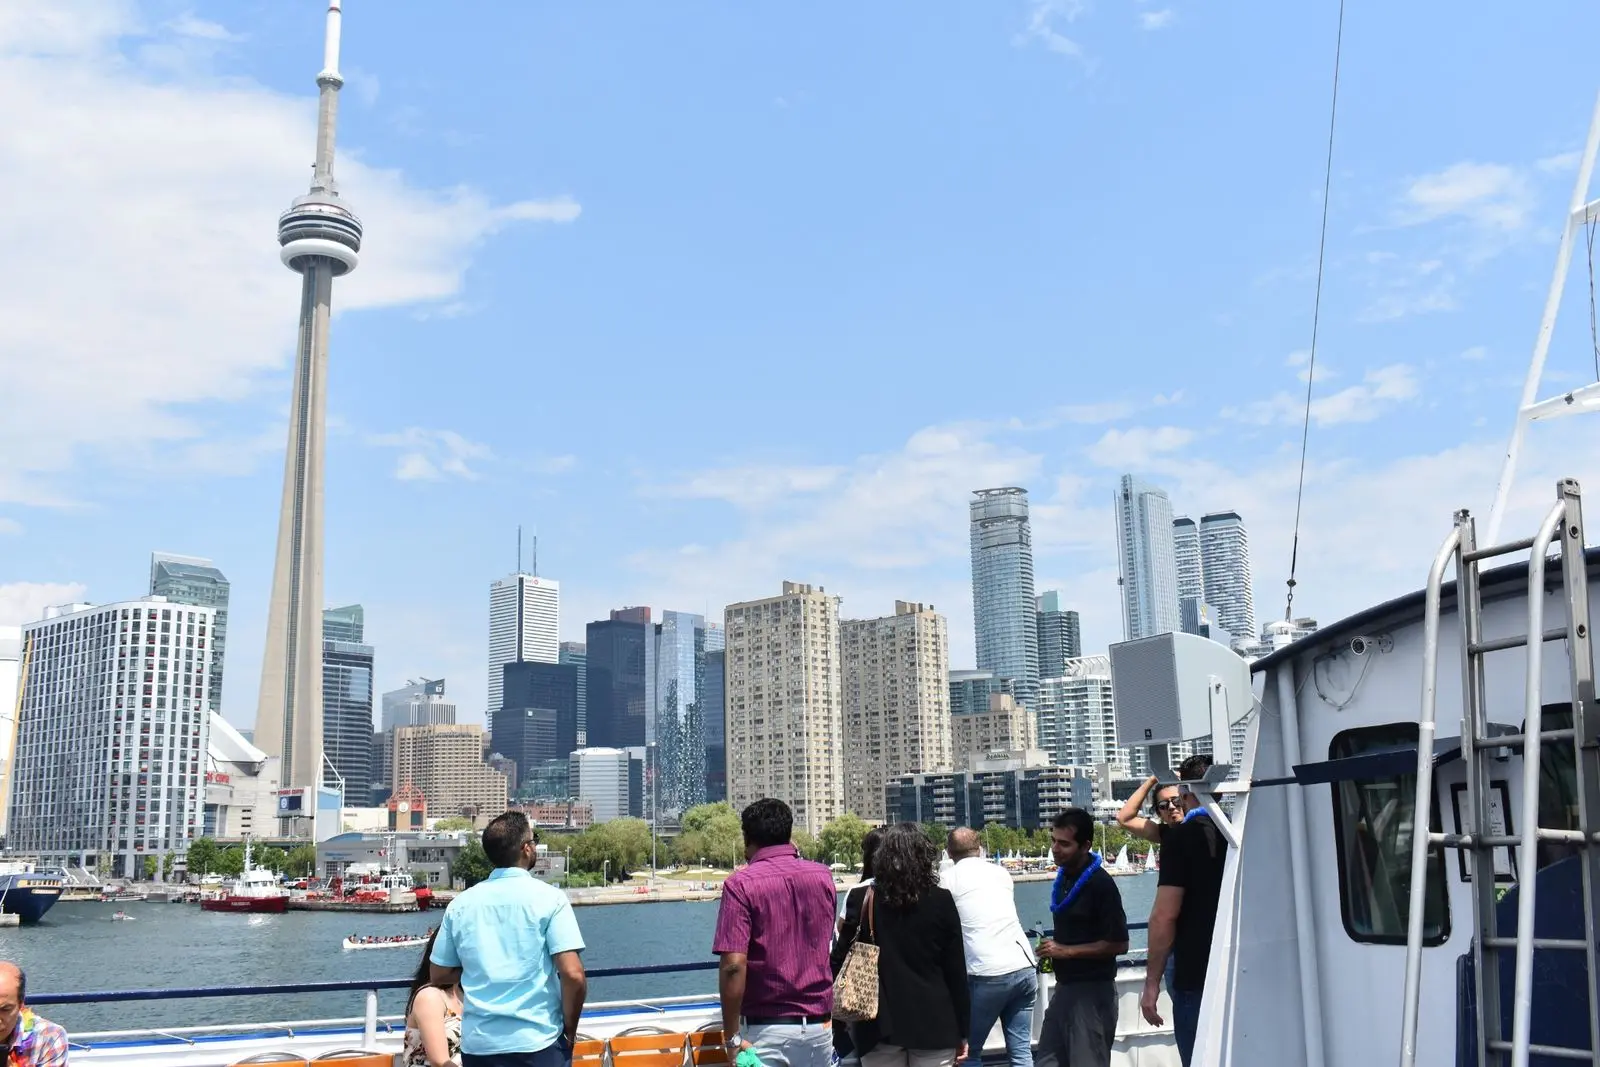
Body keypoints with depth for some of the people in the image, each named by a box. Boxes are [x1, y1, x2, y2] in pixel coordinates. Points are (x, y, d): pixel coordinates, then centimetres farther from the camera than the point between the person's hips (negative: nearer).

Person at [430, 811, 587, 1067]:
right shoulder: (548, 897, -7)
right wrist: (569, 1031, -1)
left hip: (477, 1045, 4)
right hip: (537, 1043, -4)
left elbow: (439, 976, 11)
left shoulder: (460, 904, 4)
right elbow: (573, 975, -15)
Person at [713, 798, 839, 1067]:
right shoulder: (823, 876, 4)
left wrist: (732, 1036, -12)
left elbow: (734, 966, -19)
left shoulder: (742, 884, -11)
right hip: (819, 1024, 5)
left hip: (767, 1028, -4)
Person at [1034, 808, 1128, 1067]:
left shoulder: (1101, 883, -17)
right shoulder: (1065, 875, 9)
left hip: (1092, 990, -9)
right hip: (1066, 986, 9)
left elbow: (1119, 944, -19)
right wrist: (1053, 950, 7)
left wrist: (1066, 951, -18)